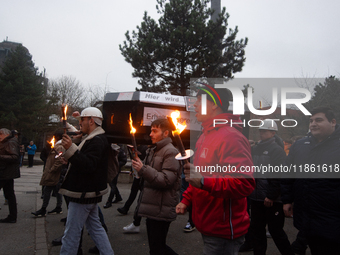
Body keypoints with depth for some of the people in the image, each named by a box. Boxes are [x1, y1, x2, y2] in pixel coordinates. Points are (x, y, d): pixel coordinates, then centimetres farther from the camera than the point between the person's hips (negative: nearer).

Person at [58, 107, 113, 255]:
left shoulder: (96, 141, -19)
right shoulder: (96, 138, 16)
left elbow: (88, 165, -32)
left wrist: (71, 148, -36)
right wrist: (69, 155, 12)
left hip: (84, 194, -11)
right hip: (90, 192, 11)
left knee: (71, 233, -1)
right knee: (95, 227, 18)